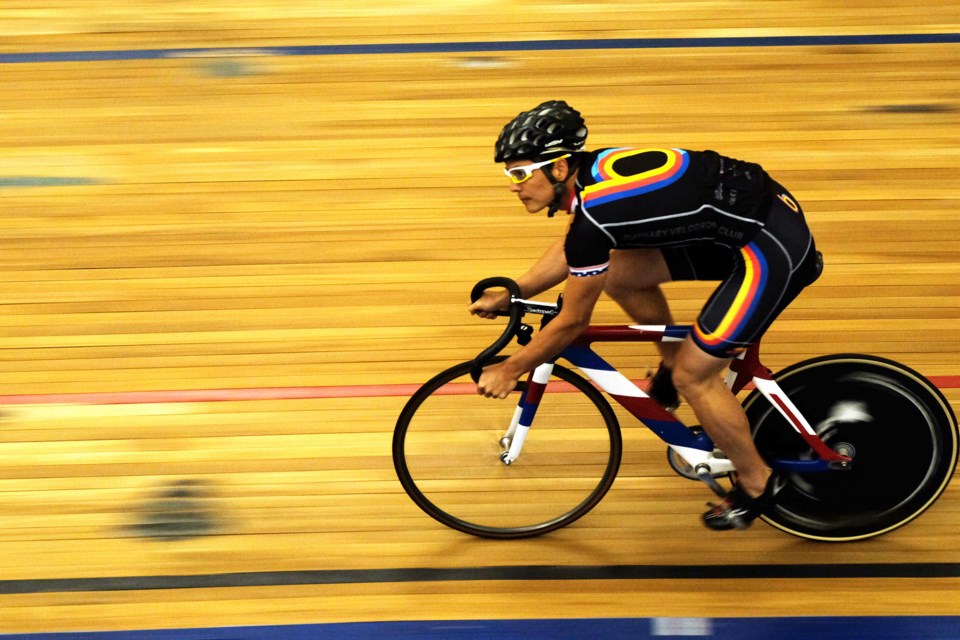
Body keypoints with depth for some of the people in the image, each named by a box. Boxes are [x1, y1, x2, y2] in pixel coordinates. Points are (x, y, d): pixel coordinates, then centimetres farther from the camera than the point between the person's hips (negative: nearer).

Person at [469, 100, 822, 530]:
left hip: (773, 248, -9)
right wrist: (512, 294, 19)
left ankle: (756, 484, 17)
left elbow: (573, 322, -14)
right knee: (616, 273, 6)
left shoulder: (594, 215, -25)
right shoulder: (589, 169, 0)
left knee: (692, 375, -3)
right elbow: (571, 250, 20)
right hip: (738, 221, 9)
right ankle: (673, 364, 27)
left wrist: (509, 370, -2)